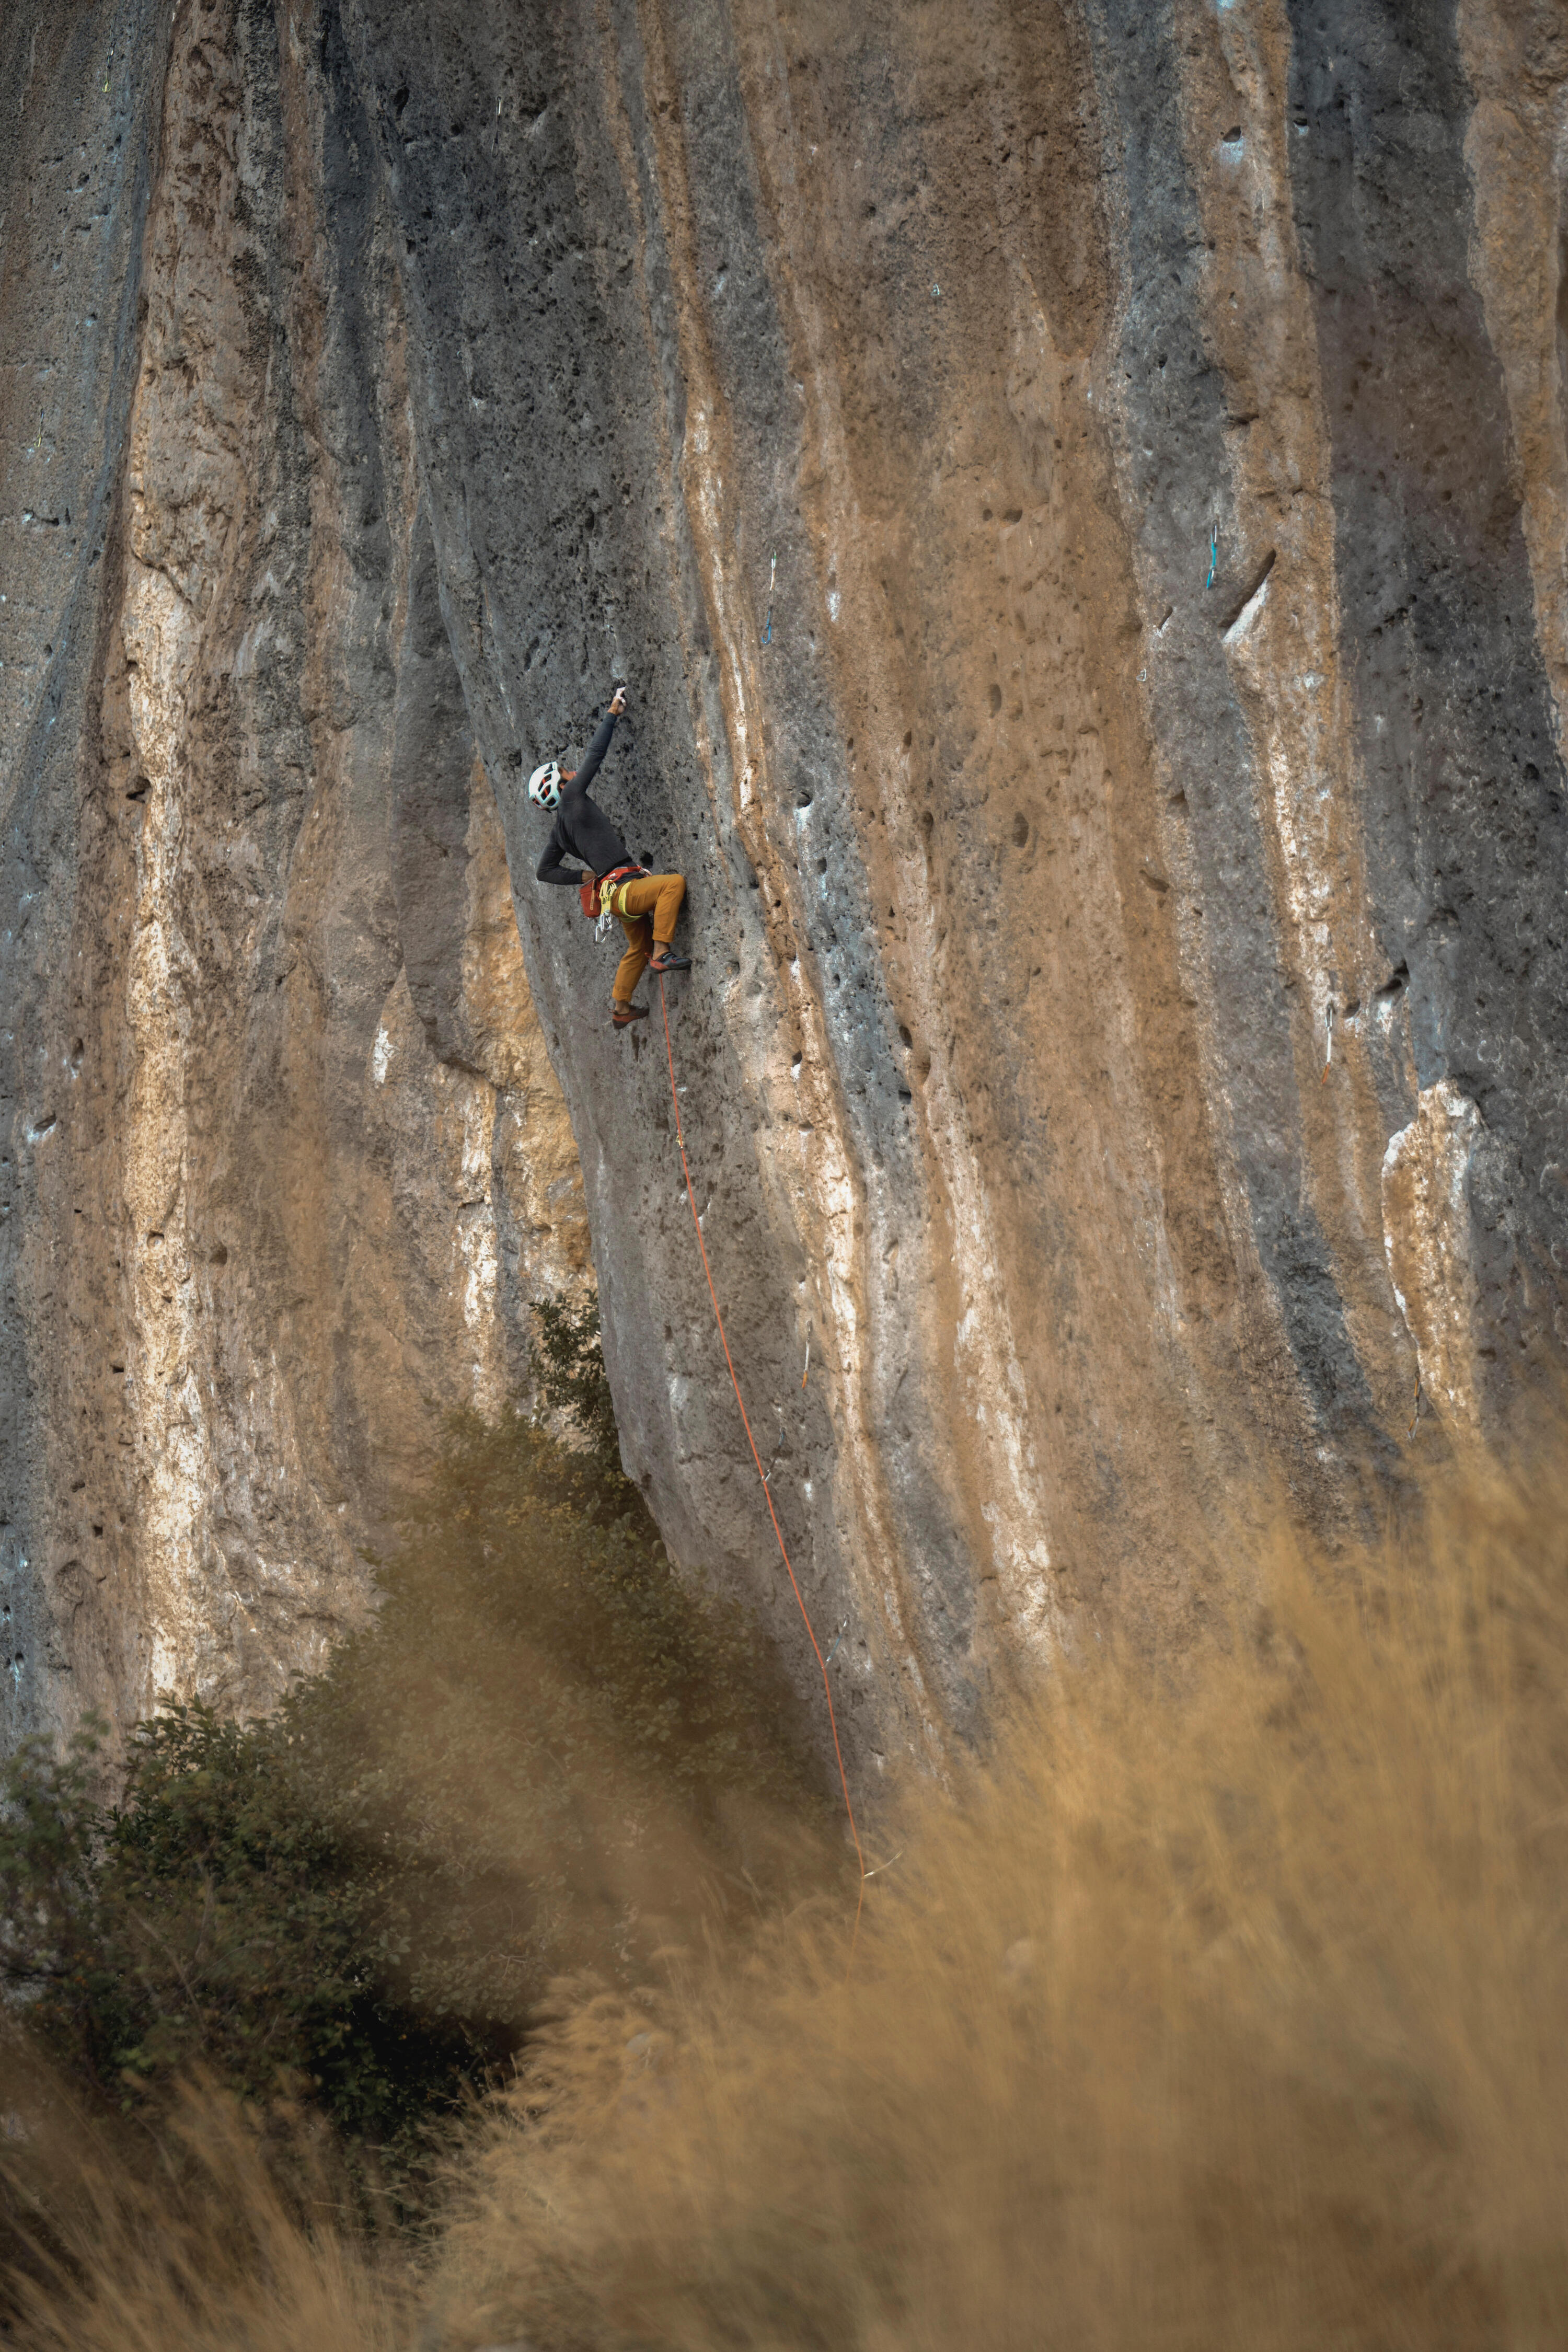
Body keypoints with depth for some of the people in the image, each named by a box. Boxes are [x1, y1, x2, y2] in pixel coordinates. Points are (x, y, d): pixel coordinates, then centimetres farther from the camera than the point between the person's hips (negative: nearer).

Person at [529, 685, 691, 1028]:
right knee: (675, 882, -24)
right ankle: (662, 953, -26)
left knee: (638, 947, 24)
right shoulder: (572, 796, -5)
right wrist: (612, 713, 4)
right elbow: (596, 754, -5)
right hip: (621, 887, -10)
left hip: (616, 893, 10)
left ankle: (620, 1008, 33)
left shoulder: (559, 830, 18)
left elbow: (544, 872, 25)